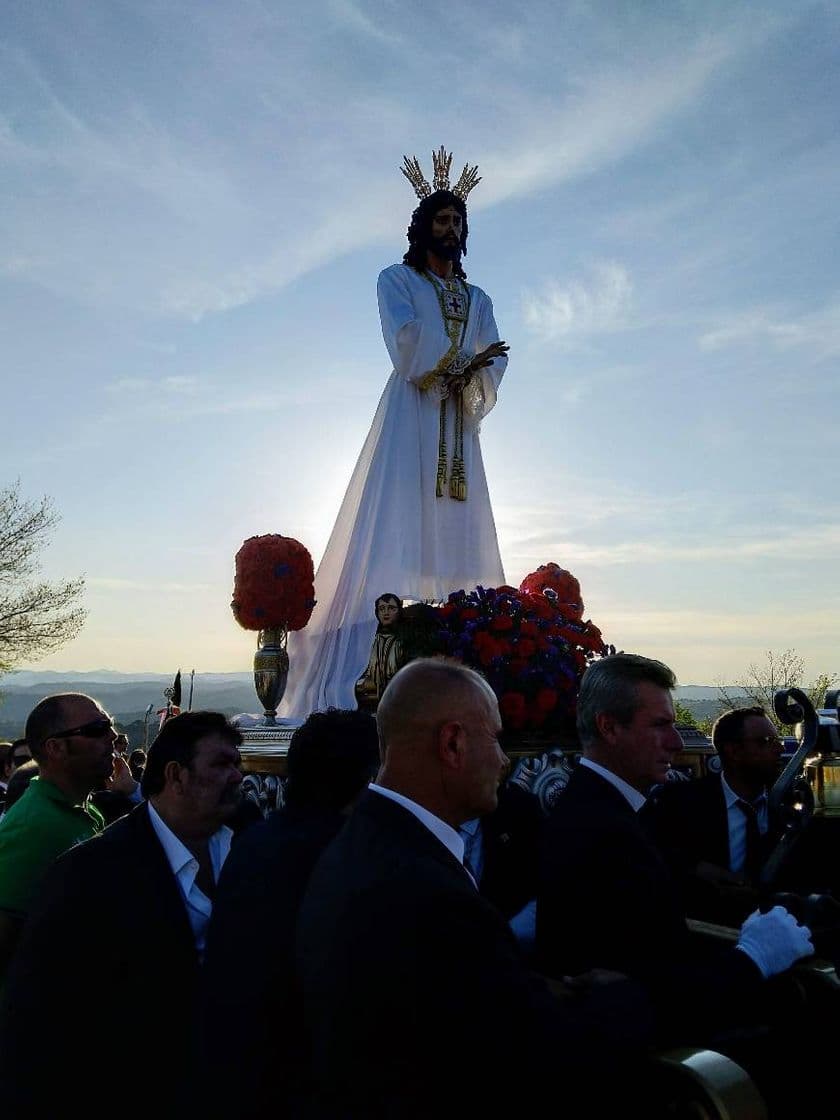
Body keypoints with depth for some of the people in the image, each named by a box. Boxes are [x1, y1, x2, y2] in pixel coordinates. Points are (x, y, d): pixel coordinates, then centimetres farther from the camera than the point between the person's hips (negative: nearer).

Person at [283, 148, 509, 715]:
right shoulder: (397, 280, 13)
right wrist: (462, 360, -3)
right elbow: (407, 345, -5)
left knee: (456, 540, -5)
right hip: (411, 417, -4)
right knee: (397, 535, -16)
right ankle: (369, 677, -21)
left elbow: (495, 363, 10)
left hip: (458, 428, 5)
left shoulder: (479, 300, 25)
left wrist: (469, 376, -10)